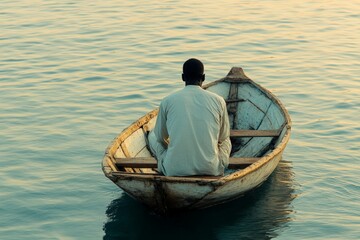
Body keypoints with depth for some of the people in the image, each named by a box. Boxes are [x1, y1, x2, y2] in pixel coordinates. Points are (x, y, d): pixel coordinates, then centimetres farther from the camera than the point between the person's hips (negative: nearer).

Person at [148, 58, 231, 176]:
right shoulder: (218, 100, -2)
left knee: (152, 136, 27)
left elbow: (161, 137, 13)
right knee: (226, 141, 34)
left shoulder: (167, 101, -3)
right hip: (211, 170, 1)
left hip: (174, 171, -1)